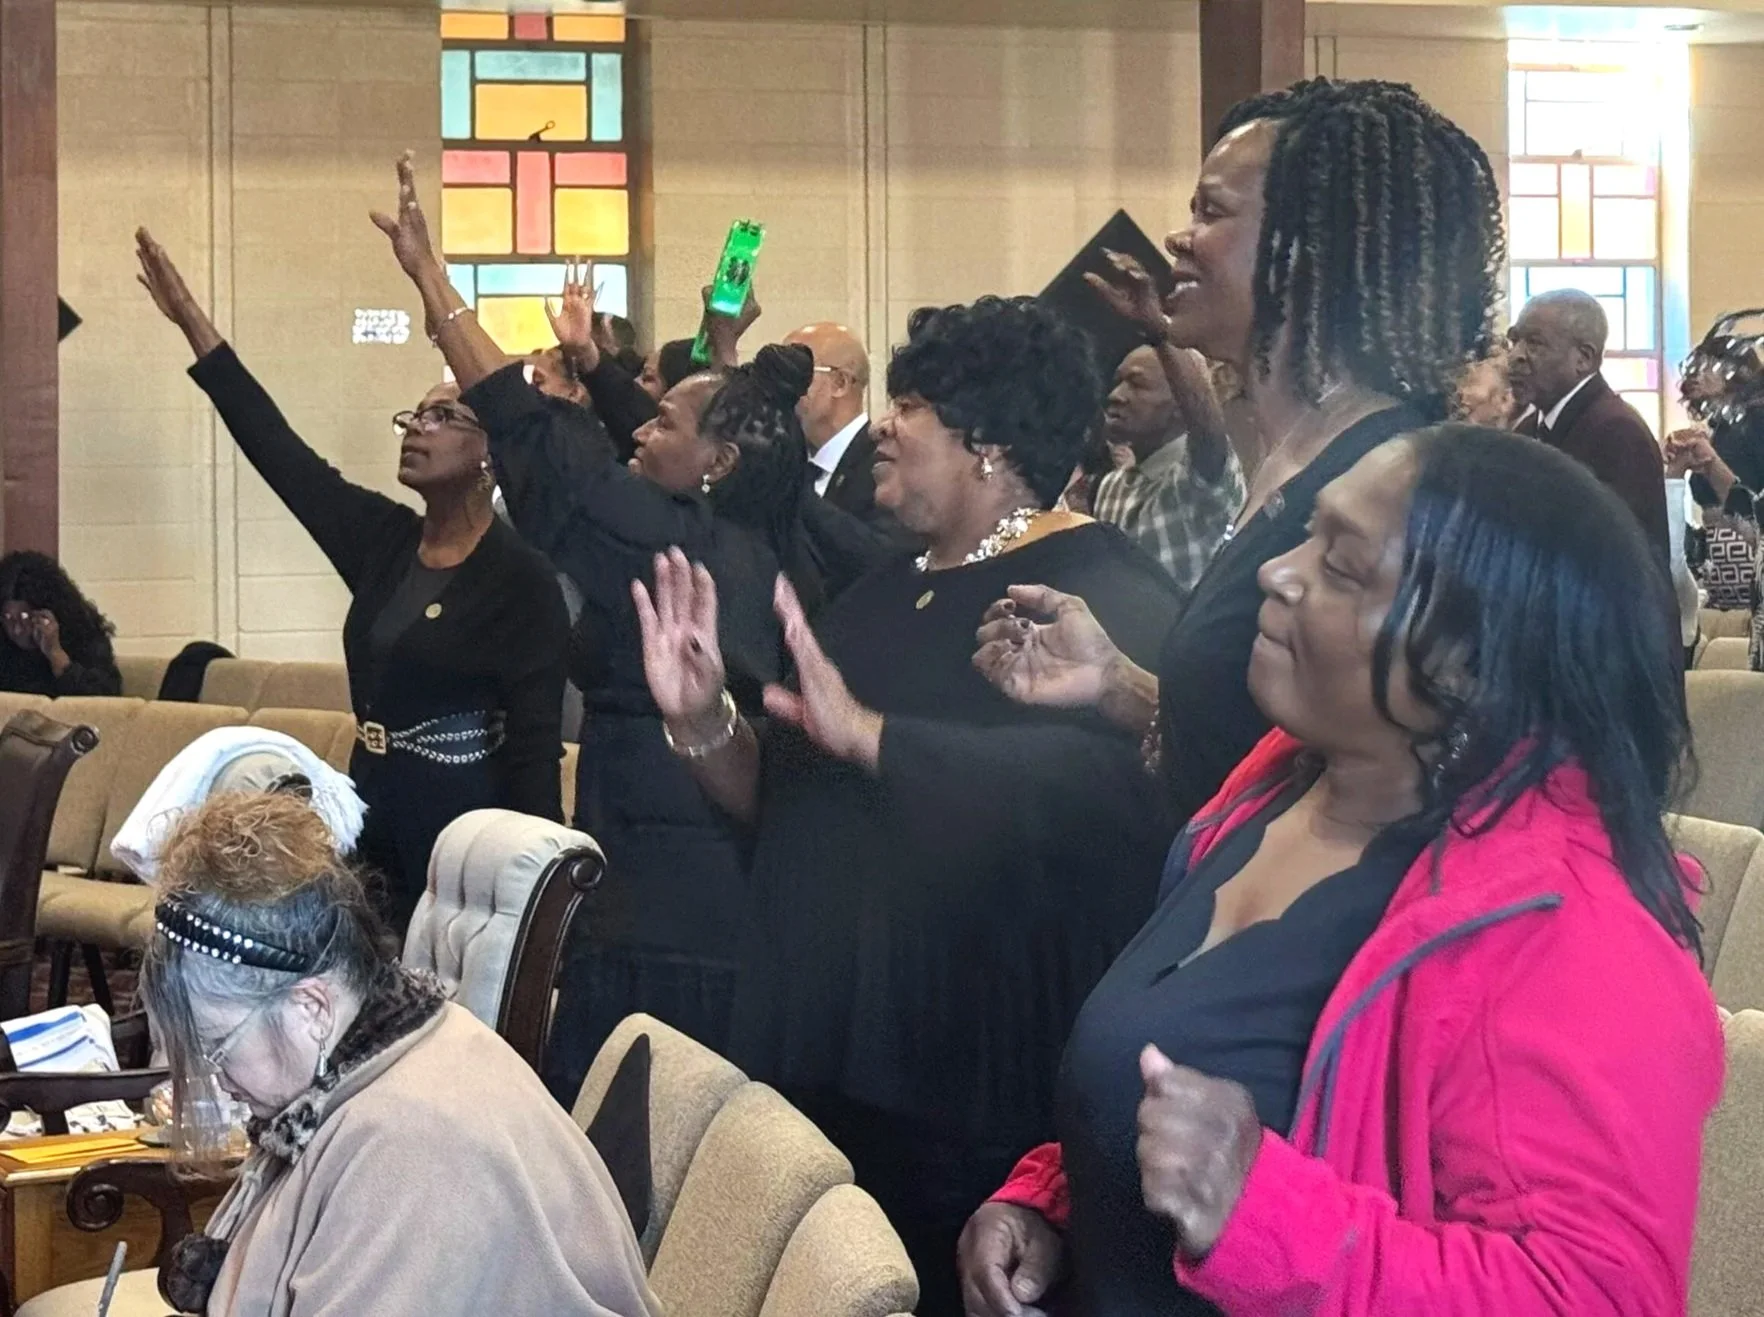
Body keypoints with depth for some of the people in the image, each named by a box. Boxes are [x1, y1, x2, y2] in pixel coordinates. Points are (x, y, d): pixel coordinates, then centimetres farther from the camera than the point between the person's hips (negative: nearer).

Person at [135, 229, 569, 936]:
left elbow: (536, 743, -14)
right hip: (376, 810, 7)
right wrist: (191, 320, 3)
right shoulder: (383, 539, 7)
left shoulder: (522, 575, -11)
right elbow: (280, 451, 5)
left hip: (468, 822, -7)